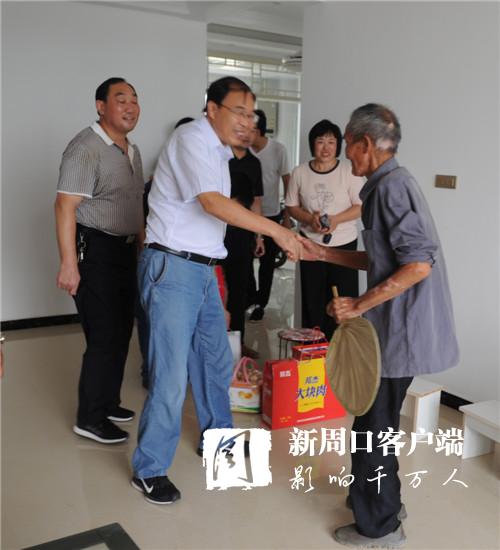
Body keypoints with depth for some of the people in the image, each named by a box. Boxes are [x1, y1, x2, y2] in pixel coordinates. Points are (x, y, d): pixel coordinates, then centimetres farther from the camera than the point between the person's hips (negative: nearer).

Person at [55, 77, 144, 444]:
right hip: (94, 250, -9)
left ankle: (108, 403, 28)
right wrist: (68, 264, -25)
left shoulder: (132, 151, 14)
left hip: (125, 251, 9)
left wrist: (142, 248, 20)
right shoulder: (86, 147, -14)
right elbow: (65, 207, -20)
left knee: (121, 332, 13)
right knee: (105, 336, -6)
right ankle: (89, 418, 8)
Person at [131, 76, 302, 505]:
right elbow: (214, 203, -25)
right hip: (173, 268, -9)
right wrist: (277, 231, -26)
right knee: (172, 373, -6)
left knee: (216, 361, 18)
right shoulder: (191, 139, -12)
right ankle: (150, 470, 9)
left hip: (202, 270, 9)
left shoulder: (218, 151, 17)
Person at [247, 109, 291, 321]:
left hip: (271, 215, -1)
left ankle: (260, 303, 22)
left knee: (266, 262, 7)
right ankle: (251, 296, 28)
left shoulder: (278, 150, -10)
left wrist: (287, 216, -4)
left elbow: (287, 182, -3)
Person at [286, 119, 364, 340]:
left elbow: (361, 206, -5)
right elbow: (291, 206, 5)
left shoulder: (349, 171, -8)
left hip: (344, 245, -2)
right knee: (312, 300, 8)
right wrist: (310, 218, -15)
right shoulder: (299, 172, -1)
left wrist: (336, 219, -21)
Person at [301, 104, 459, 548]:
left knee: (372, 426, 3)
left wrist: (359, 305, -20)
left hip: (401, 329, -9)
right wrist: (323, 253, 16)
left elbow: (418, 265, -24)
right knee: (377, 421, 21)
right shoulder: (388, 184, 13)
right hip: (399, 326, 9)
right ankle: (381, 500, 38)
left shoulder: (392, 185, -17)